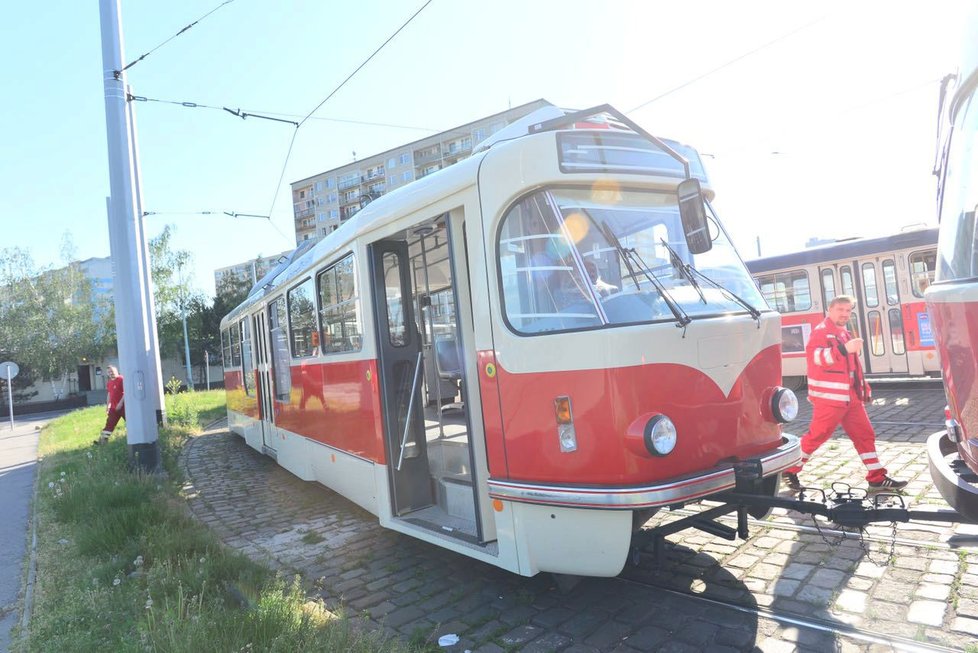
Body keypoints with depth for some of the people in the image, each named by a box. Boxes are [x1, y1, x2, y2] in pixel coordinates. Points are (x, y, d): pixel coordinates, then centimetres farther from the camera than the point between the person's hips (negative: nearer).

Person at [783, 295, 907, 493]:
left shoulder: (843, 334, 20)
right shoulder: (821, 331, -10)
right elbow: (814, 356, -29)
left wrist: (864, 389, 25)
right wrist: (845, 348, -36)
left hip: (851, 397, 9)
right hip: (829, 397, -9)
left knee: (865, 434, 8)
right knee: (817, 436, -4)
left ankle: (877, 479, 15)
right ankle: (789, 470, 7)